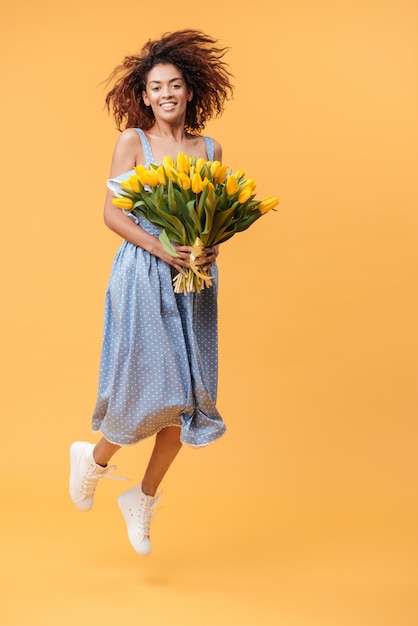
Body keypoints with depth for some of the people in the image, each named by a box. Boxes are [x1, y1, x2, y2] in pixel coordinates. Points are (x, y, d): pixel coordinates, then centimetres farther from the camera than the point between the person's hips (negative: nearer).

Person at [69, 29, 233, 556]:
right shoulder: (132, 142, 1)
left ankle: (144, 497, 23)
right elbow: (112, 213, -6)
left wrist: (211, 251, -8)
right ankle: (95, 459, 27)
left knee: (187, 394, 3)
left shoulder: (210, 150, 11)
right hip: (142, 276, -4)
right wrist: (160, 248, -18)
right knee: (152, 385, -6)